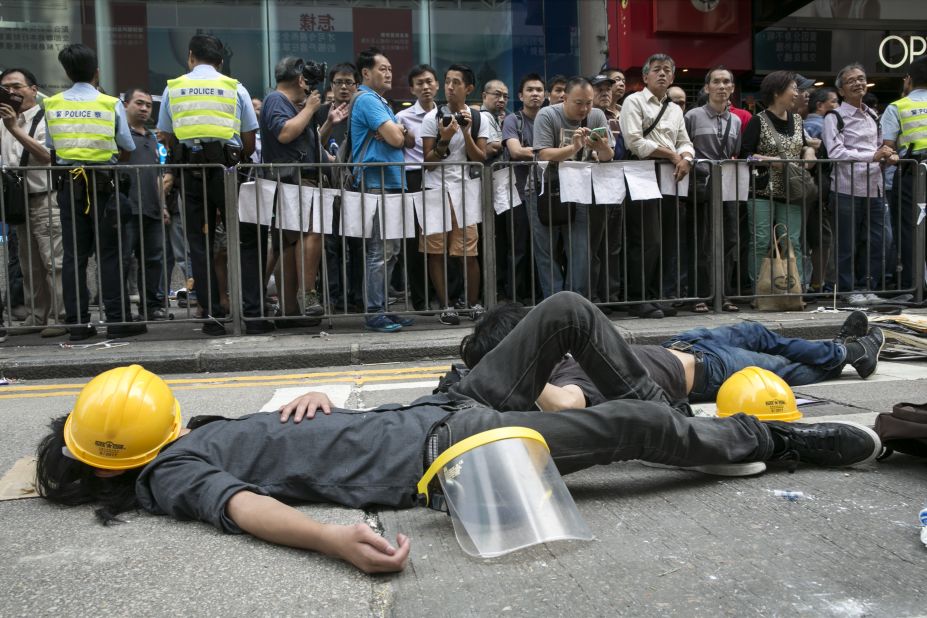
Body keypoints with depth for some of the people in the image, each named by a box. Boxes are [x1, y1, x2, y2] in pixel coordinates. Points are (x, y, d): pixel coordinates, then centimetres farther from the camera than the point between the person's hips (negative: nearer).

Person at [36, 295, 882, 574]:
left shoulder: (197, 438, 17)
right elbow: (243, 505, -28)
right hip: (438, 455, -9)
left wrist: (311, 400, 5)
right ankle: (778, 441, 13)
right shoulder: (171, 474, -8)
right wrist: (334, 539, -45)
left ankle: (665, 427, 21)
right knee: (631, 424, -13)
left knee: (567, 312, 7)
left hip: (429, 413, 9)